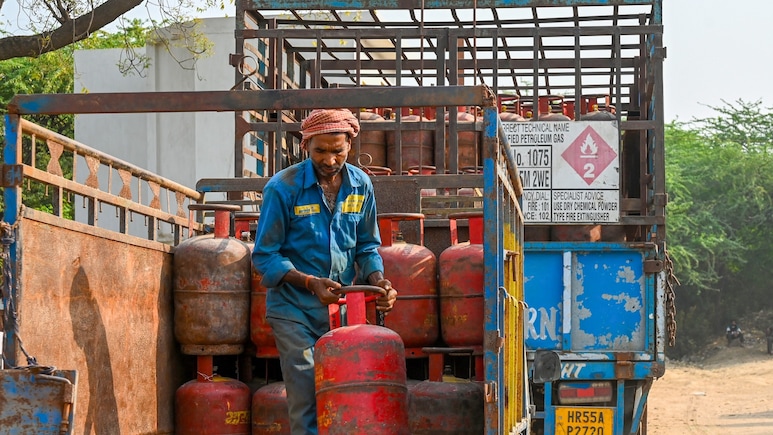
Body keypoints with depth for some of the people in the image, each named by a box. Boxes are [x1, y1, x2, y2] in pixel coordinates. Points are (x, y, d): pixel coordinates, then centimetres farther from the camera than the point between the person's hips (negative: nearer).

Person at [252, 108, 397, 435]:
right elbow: (265, 256, -8)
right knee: (307, 405, -8)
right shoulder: (283, 188, -11)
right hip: (295, 310, -4)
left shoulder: (360, 185, 2)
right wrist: (310, 282, -21)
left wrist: (377, 280, -8)